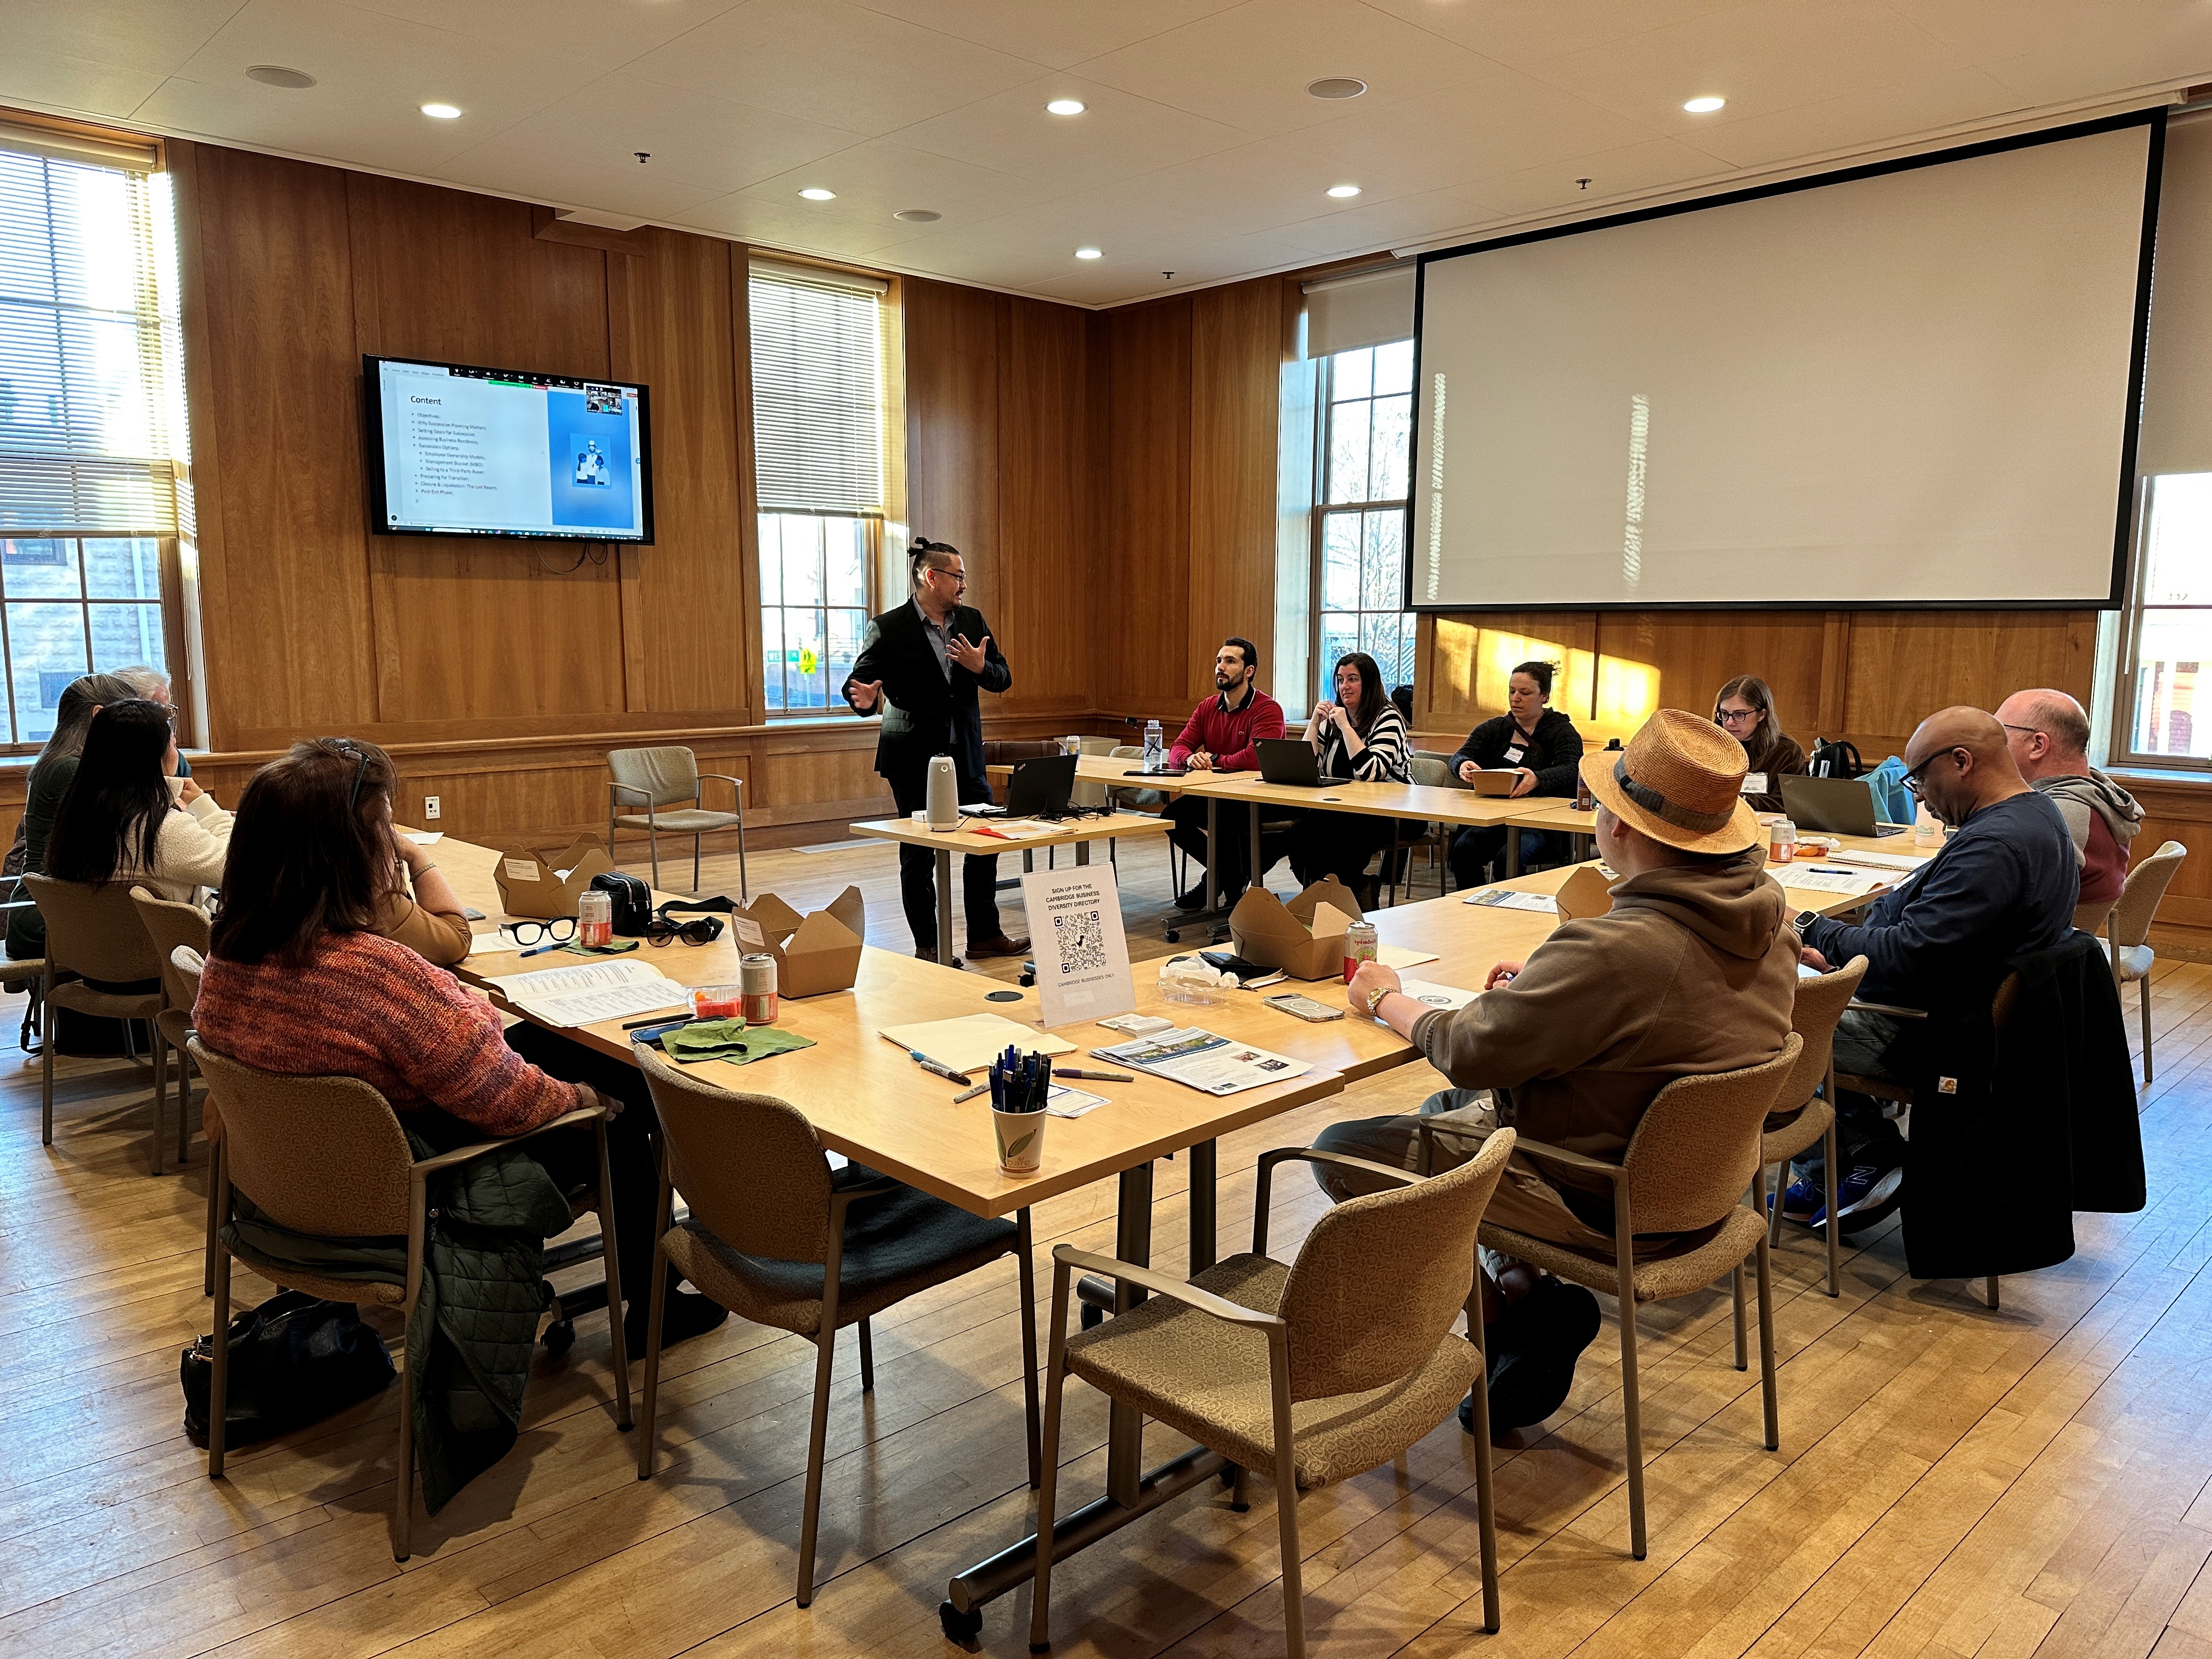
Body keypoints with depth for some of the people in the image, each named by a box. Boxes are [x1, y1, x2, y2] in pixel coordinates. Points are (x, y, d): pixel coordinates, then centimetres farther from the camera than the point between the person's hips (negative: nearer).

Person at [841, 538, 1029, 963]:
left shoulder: (972, 620, 7)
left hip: (966, 754, 5)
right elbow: (857, 681, -7)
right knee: (918, 854, 3)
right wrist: (865, 699, -30)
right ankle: (927, 946, 15)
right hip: (915, 756, -5)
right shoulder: (889, 628, -8)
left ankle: (984, 935, 21)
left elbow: (1003, 678, 7)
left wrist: (980, 667, -15)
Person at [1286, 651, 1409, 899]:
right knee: (1301, 832, -24)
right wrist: (1314, 722, -3)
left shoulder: (1388, 718, -8)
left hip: (1389, 814, -6)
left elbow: (1371, 773, -23)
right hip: (1344, 810, 6)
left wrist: (1345, 726, -20)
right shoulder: (1332, 717, 11)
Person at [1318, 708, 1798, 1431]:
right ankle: (1524, 1287, 16)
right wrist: (1542, 982, 5)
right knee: (1445, 1107, 25)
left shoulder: (1617, 948, -33)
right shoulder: (1769, 912, -6)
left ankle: (1516, 1309, 5)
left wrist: (1387, 1000, -4)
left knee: (1340, 1152, -2)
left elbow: (1469, 1050, -23)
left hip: (1606, 1203, -9)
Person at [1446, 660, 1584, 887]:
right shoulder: (1492, 729, 17)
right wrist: (1463, 765, -24)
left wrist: (1537, 780, -38)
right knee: (1463, 848, -26)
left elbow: (1570, 771, -14)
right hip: (1494, 820, 4)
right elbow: (1461, 756, 4)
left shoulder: (1561, 730, 4)